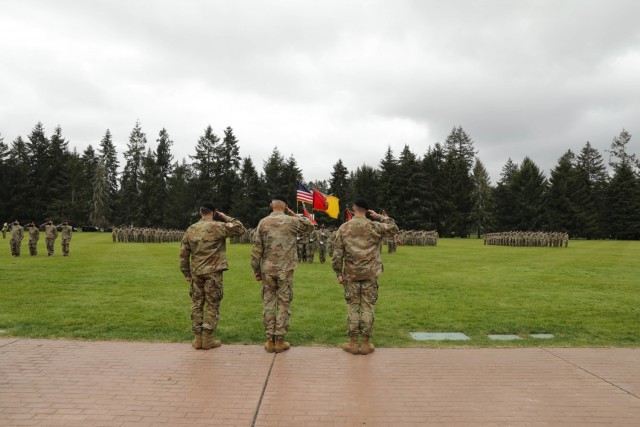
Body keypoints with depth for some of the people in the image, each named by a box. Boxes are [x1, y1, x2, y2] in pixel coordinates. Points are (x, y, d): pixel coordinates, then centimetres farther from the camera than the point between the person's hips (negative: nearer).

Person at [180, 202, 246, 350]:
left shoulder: (191, 230, 6)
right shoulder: (218, 227, -9)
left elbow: (183, 254, 7)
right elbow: (240, 229, -1)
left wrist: (186, 273, 15)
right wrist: (225, 217, 6)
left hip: (196, 273, 4)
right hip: (213, 272, -4)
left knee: (196, 304, 11)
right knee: (212, 305, 5)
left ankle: (197, 338, 15)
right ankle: (207, 339, 7)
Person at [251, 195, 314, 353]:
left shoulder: (263, 222, 0)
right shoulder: (291, 221, -3)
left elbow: (256, 249, 0)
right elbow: (309, 226, 16)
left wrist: (256, 270, 8)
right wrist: (292, 213, 11)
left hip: (267, 270, 1)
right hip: (285, 270, -1)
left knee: (268, 303, 8)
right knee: (283, 304, 5)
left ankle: (270, 340, 12)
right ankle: (280, 341, 8)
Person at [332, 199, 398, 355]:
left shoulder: (344, 228, -1)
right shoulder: (374, 227, -4)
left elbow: (337, 253, -2)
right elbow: (393, 228, 11)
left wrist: (338, 273, 5)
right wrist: (379, 217, 13)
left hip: (351, 274, 1)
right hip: (370, 274, 0)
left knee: (353, 306, 8)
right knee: (368, 306, 6)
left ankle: (353, 343, 12)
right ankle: (366, 344, 11)